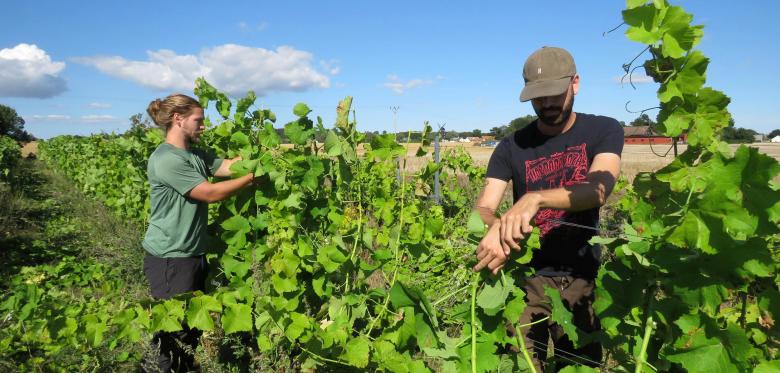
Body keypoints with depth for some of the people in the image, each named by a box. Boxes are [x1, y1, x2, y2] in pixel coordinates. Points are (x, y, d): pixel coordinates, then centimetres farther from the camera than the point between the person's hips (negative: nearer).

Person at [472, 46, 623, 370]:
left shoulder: (604, 131, -5)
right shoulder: (512, 147, -5)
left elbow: (599, 190, -23)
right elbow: (482, 209, -13)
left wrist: (534, 199, -41)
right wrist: (497, 228, -38)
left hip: (583, 275, 1)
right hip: (529, 276, 0)